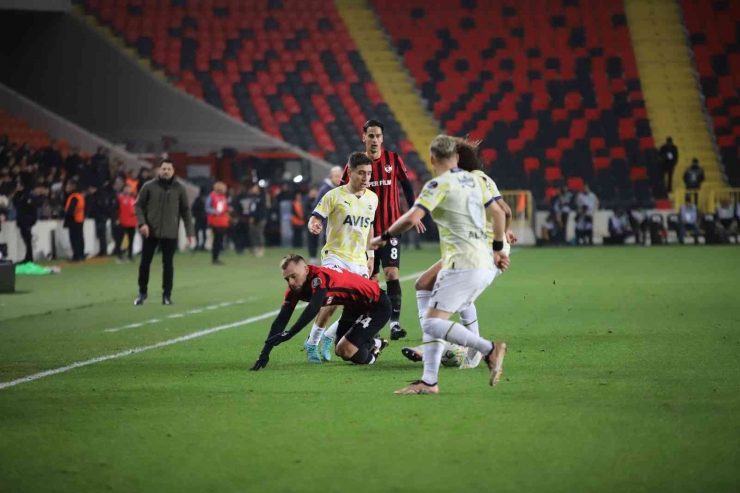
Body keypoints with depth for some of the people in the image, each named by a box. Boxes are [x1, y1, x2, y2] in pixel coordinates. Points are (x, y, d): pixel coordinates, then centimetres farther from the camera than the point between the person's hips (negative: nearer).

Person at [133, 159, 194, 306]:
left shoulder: (179, 189, 2)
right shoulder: (149, 186, 0)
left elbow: (185, 211, 6)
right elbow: (139, 205, 3)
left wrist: (189, 232, 2)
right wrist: (142, 223, -11)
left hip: (170, 233, 0)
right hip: (150, 232, 0)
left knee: (168, 264, 3)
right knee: (145, 263, 4)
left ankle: (167, 295, 13)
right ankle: (142, 292, 19)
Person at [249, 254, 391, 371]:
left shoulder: (319, 277, -33)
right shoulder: (295, 288, -9)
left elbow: (313, 309, -47)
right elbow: (281, 319, -12)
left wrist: (289, 334, -54)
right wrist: (265, 353, -19)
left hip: (377, 306, -9)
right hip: (355, 307, 9)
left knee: (345, 351, -18)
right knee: (340, 350, 17)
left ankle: (371, 357, 12)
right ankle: (374, 343, 41)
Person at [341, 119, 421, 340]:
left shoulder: (394, 160, -1)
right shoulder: (354, 163, 0)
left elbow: (407, 186, 9)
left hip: (391, 228, -1)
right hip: (366, 229, 1)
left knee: (391, 273, -13)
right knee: (371, 277, 6)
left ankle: (395, 323, -15)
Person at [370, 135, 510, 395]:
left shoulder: (439, 185, -8)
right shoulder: (474, 180, 15)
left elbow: (411, 218, -18)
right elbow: (498, 213, 22)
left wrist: (383, 237, -3)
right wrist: (497, 249, 33)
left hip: (463, 265, -9)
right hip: (485, 265, 9)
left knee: (432, 323, -12)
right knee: (434, 322, 12)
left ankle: (490, 349, -18)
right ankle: (429, 381, 4)